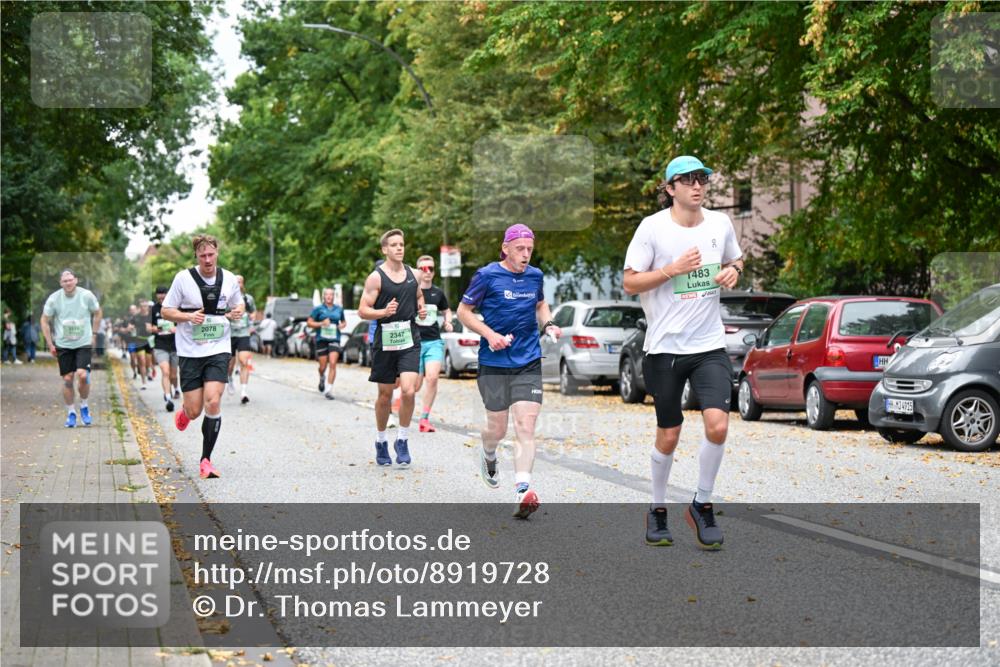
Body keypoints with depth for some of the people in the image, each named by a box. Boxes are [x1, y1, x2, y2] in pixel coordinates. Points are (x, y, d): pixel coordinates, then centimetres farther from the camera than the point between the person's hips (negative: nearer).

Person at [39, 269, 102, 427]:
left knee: (82, 375, -16)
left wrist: (94, 334, 7)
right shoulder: (54, 299, -7)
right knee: (67, 379, 1)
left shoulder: (87, 295, -8)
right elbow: (45, 321, 4)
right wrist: (50, 344, 2)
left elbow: (97, 313, 10)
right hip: (63, 345, 1)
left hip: (84, 343, -1)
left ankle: (84, 406, 8)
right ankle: (70, 413, 16)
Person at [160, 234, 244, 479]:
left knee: (213, 402, -16)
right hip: (190, 351, -1)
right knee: (194, 411, 0)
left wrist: (237, 312, -4)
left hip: (219, 350, 1)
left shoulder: (229, 279, 3)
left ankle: (206, 460, -4)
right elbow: (165, 311, 1)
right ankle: (183, 412, 41)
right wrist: (189, 316, -17)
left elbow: (239, 304, 19)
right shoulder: (183, 278, -5)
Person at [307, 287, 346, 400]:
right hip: (321, 339, -1)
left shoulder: (339, 309, 11)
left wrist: (342, 325, 2)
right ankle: (322, 378, 40)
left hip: (334, 340, 1)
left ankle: (329, 389, -13)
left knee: (333, 364, -14)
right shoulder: (318, 309, 2)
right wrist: (321, 323, -13)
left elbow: (344, 322, 25)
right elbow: (309, 322, 1)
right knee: (323, 366, 4)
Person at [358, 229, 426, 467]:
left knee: (408, 391, -14)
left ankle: (402, 440, 2)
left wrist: (421, 309, 5)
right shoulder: (376, 277, -5)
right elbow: (363, 311, -7)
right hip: (385, 341, -2)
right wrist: (384, 312, -25)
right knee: (385, 394, 7)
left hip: (409, 340, 2)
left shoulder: (413, 274, 9)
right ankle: (381, 441, 26)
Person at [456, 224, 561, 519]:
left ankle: (522, 492, -18)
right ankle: (488, 456, 44)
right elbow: (463, 311, -1)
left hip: (529, 363, 3)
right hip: (494, 363, -2)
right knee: (498, 428, 7)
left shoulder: (535, 276, 7)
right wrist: (490, 335, -15)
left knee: (526, 426, -11)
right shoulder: (487, 276, -6)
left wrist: (548, 324, 5)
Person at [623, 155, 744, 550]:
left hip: (710, 345, 3)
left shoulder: (720, 224, 5)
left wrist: (733, 271, 0)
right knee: (668, 437, 5)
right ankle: (658, 510, 26)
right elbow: (630, 282, -6)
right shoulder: (653, 227, -7)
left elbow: (735, 259, 23)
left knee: (717, 425, -14)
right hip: (665, 347, -2)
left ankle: (702, 506, 6)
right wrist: (673, 269, -18)